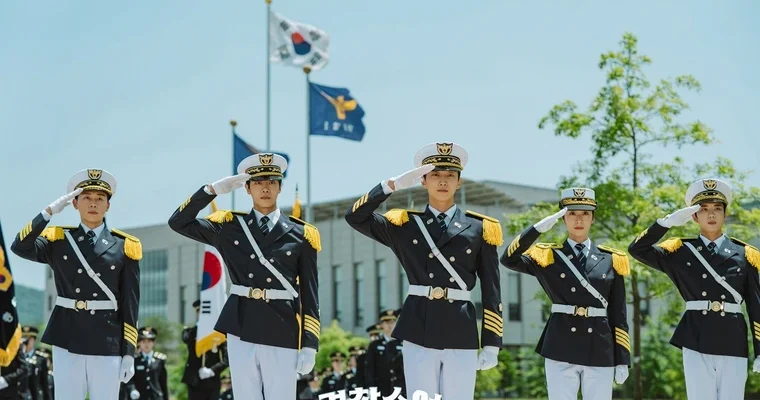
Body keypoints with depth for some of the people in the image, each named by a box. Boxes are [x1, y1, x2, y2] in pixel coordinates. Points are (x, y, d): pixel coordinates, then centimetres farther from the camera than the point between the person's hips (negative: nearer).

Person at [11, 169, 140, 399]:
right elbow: (20, 247, -11)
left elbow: (130, 304, 1)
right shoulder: (59, 240, 8)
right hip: (67, 339, 1)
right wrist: (50, 210, -13)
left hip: (107, 341, -1)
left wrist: (129, 353, -3)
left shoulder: (125, 247, 3)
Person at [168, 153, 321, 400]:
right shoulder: (230, 227, 9)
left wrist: (309, 345, -4)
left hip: (282, 333, -2)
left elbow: (309, 295, 3)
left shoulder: (300, 235, 4)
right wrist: (214, 190, -5)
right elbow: (178, 223, 5)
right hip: (241, 329, 2)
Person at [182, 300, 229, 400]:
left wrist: (212, 370, -15)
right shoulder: (191, 331, 8)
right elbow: (186, 339, -18)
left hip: (212, 382, 0)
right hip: (194, 381, 1)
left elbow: (226, 359, -3)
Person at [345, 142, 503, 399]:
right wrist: (394, 185, -10)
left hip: (461, 332, 0)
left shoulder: (480, 228, 8)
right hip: (418, 330, 0)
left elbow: (491, 291, 6)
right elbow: (355, 217, -3)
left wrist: (492, 344, 1)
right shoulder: (404, 224, 9)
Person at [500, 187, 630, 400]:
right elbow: (509, 259, -14)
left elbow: (618, 315, 7)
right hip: (561, 348, -1)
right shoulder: (548, 256, 4)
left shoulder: (611, 260, 7)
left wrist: (622, 360, 4)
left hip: (600, 350, 1)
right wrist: (540, 227, -18)